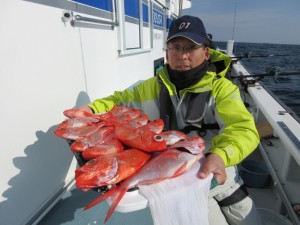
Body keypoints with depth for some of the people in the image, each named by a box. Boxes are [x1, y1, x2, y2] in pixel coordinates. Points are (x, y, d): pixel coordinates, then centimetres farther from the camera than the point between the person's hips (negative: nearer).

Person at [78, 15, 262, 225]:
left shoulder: (222, 88, -14)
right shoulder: (152, 88, -6)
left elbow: (244, 130, -28)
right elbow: (119, 101, 6)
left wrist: (220, 156, -49)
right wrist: (92, 109, -13)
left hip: (221, 177, 1)